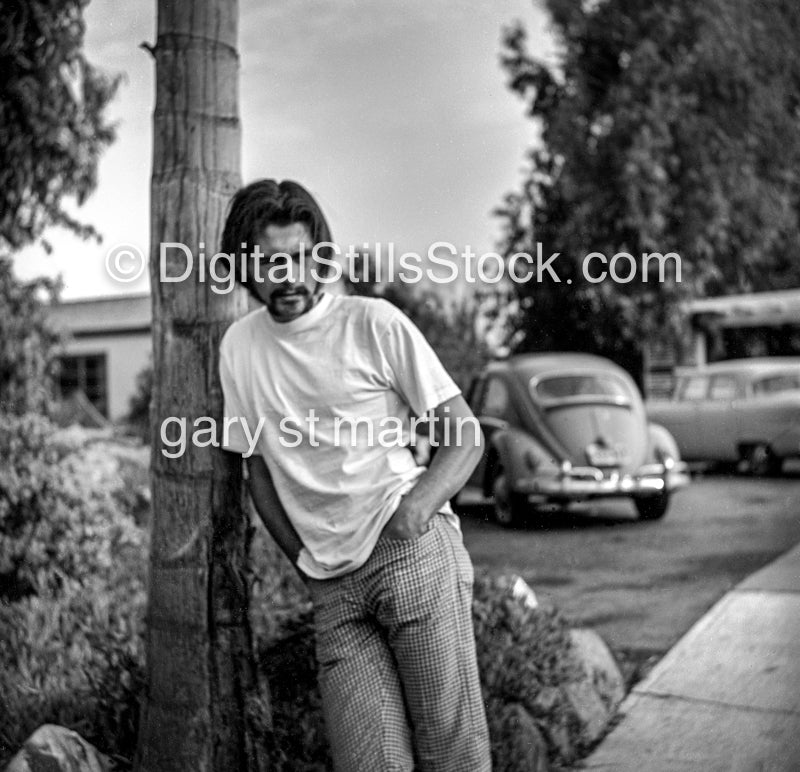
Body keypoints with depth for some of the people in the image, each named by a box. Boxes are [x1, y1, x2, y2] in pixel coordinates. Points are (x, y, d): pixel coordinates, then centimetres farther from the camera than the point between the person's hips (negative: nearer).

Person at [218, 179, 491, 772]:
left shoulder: (374, 323, -2)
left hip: (413, 553, -3)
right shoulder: (239, 346, 11)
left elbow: (466, 434, -1)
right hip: (332, 588, 4)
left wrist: (417, 505, -17)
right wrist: (303, 561, 9)